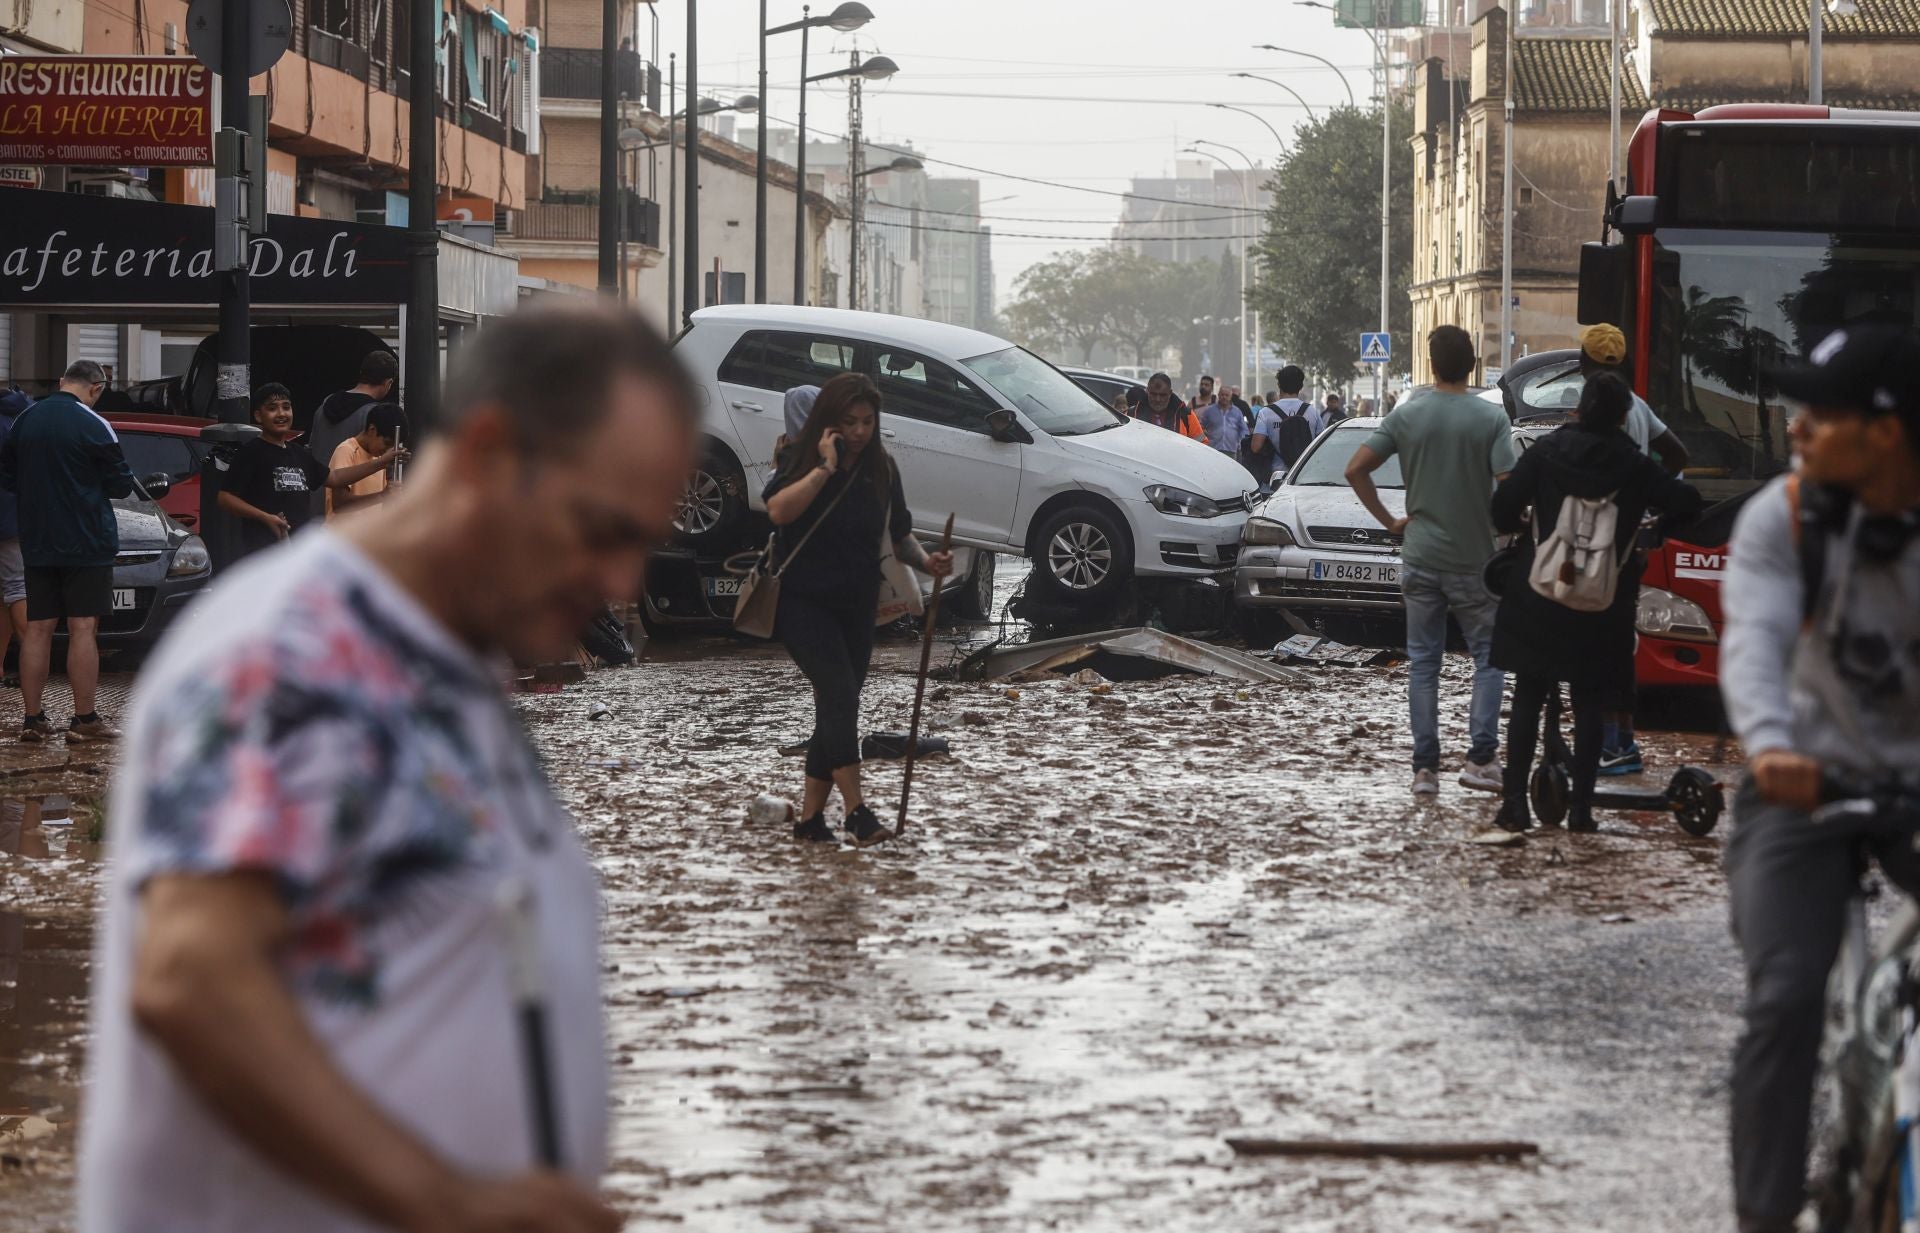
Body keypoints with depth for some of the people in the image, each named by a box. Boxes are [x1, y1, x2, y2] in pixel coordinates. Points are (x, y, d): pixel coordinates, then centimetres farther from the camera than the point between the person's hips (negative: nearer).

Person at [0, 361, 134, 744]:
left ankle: (33, 720, 8)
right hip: (87, 541, -5)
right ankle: (85, 721, -2)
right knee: (83, 629, -2)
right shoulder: (93, 426, -13)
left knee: (37, 629, 8)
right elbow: (121, 485, -7)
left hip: (36, 542, 5)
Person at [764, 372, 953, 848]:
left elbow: (899, 534, 11)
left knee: (837, 709, 6)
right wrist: (826, 468, -26)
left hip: (857, 606, 5)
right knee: (840, 694, -20)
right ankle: (857, 812, -25)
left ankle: (811, 817, 14)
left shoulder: (881, 470, 4)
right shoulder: (802, 460, -9)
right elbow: (778, 510, -27)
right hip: (803, 601, -5)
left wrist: (927, 561, -8)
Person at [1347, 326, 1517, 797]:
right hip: (1474, 560, -2)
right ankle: (1481, 758, -1)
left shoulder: (1407, 417, -2)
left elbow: (1356, 470, -5)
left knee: (1423, 663, 8)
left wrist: (1388, 520, 4)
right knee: (1488, 657, 9)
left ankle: (1425, 767, 5)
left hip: (1420, 558, 2)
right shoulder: (1491, 419, -10)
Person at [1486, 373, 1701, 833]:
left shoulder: (1547, 452, -5)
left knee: (1527, 700, 6)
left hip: (1538, 600, 0)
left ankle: (1515, 803, 2)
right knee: (1588, 705, 7)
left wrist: (1521, 529, 16)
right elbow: (1686, 505, 1)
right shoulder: (1634, 467, -4)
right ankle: (1581, 807, 4)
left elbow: (1503, 509, -6)